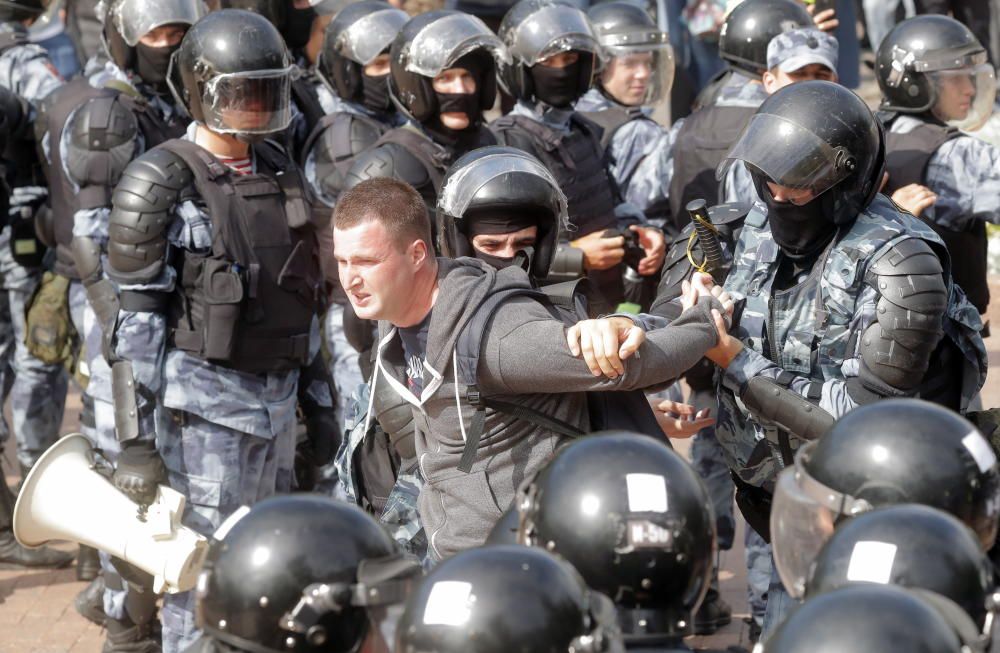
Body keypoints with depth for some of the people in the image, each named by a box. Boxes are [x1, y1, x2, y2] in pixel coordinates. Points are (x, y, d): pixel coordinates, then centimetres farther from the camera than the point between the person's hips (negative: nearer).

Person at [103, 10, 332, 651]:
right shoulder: (162, 184, -11)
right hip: (203, 402, -7)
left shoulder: (280, 171, 10)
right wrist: (137, 440, -15)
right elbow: (137, 321, -12)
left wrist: (317, 401, 17)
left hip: (275, 400, 7)